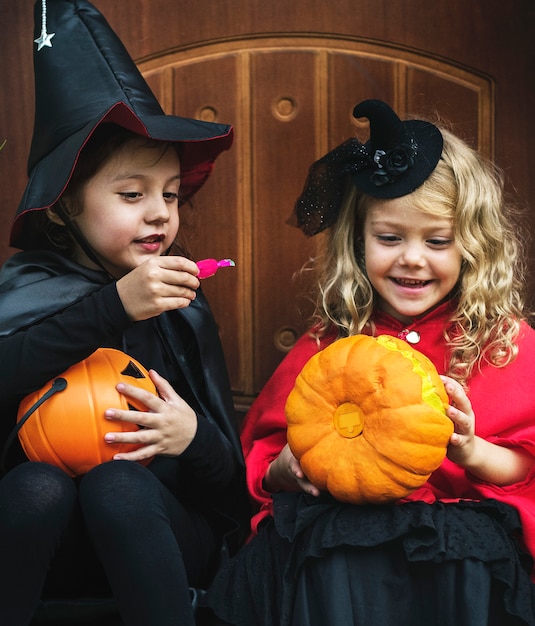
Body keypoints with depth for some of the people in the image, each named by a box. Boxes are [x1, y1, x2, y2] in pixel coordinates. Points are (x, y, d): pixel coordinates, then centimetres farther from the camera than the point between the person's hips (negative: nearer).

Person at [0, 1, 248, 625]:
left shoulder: (181, 308, 2)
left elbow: (228, 473, 2)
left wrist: (194, 436, -21)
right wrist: (112, 306, -30)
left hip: (165, 540, 1)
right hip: (51, 551, 0)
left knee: (118, 485, -30)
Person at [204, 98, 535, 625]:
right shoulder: (327, 344, 13)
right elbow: (260, 463, 18)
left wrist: (470, 453, -12)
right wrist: (288, 468, -6)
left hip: (458, 526, 0)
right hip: (336, 523, 1)